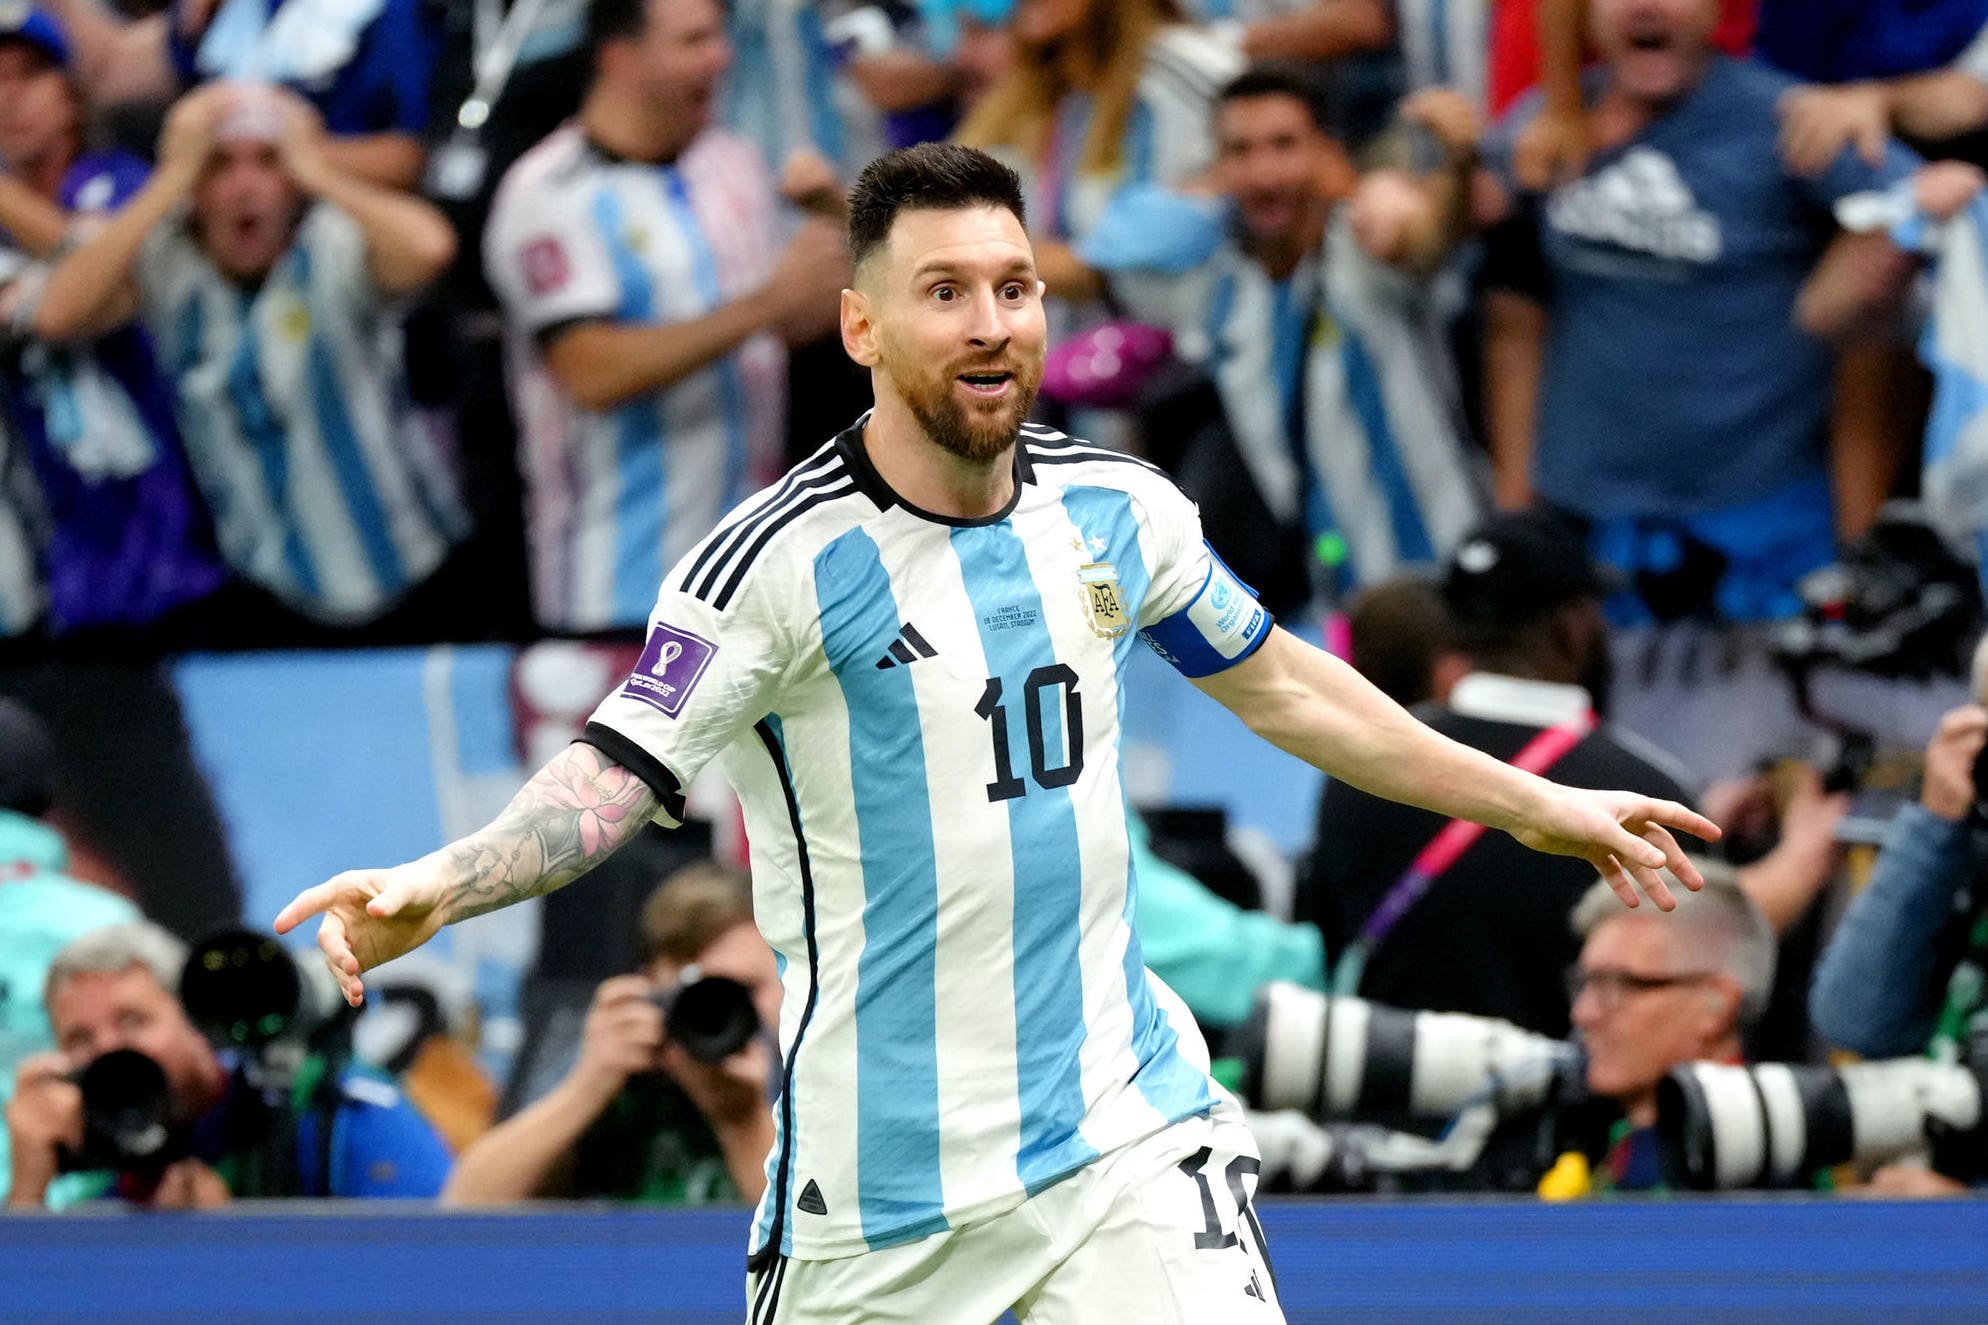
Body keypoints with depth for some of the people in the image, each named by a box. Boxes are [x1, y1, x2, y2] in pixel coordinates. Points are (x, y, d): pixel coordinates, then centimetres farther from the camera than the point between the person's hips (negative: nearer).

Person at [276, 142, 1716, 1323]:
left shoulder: (1115, 511, 5)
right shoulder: (782, 561, -12)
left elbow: (1283, 685, 22)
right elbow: (612, 777, -21)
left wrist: (1536, 806, 29)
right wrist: (435, 885, -40)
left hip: (1123, 1123, 3)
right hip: (880, 1172, -3)